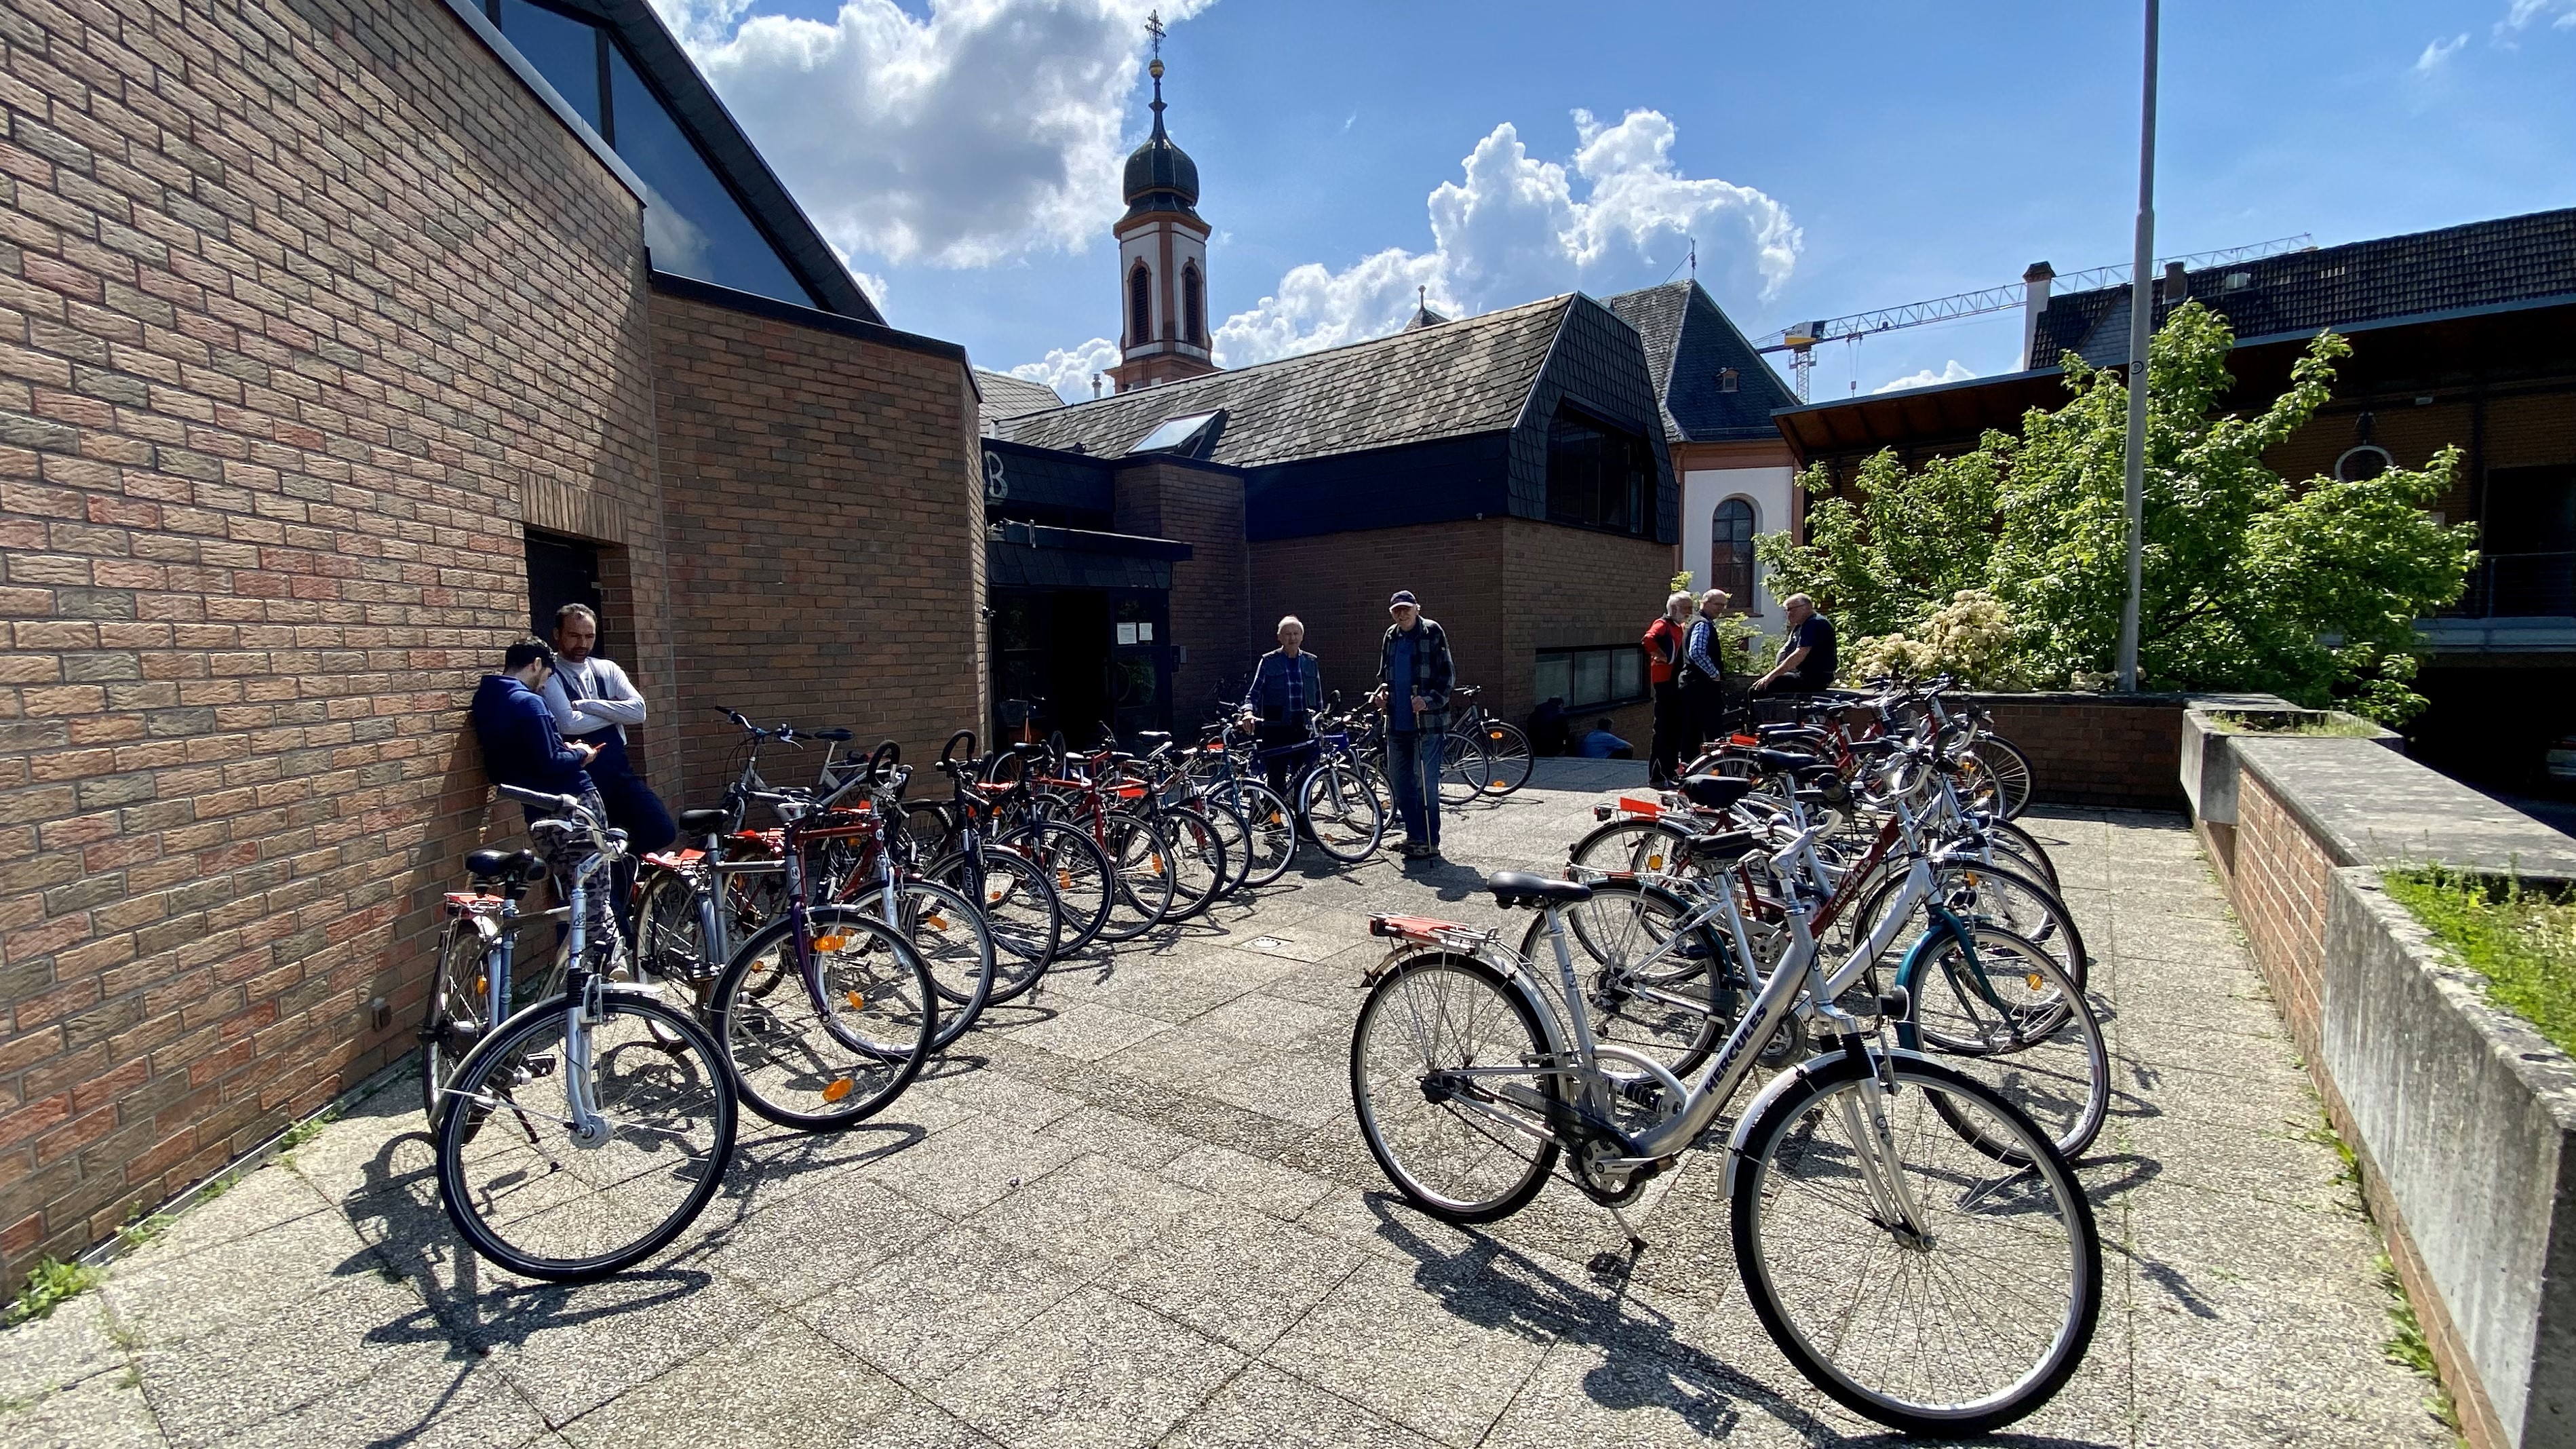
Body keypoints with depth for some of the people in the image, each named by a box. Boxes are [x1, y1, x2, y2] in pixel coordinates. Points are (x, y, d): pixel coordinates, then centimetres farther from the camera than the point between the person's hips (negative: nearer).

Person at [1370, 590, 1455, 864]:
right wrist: (1381, 693, 5)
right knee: (1399, 780, 12)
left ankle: (1429, 842, 5)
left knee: (1426, 783, -4)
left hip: (1427, 722, -7)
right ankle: (1414, 836, 24)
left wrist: (1429, 700, -21)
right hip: (1397, 722, 7)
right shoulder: (1390, 637, 15)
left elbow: (1448, 674, -8)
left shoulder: (1432, 633, -4)